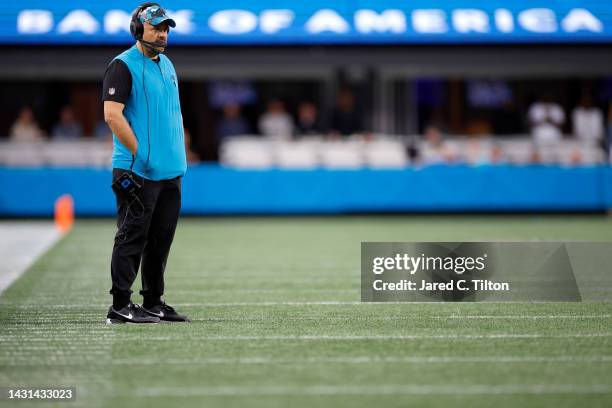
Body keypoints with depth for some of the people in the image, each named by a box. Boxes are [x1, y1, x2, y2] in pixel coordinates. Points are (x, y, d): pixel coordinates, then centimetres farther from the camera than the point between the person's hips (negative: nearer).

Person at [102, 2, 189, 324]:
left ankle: (153, 303, 18)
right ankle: (120, 306, -4)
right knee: (132, 237, -7)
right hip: (138, 173, -8)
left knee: (161, 239, 11)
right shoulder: (123, 66, -8)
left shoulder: (167, 65, 18)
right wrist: (140, 152, -17)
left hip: (171, 171, 8)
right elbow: (112, 114, -17)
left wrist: (179, 156, 14)